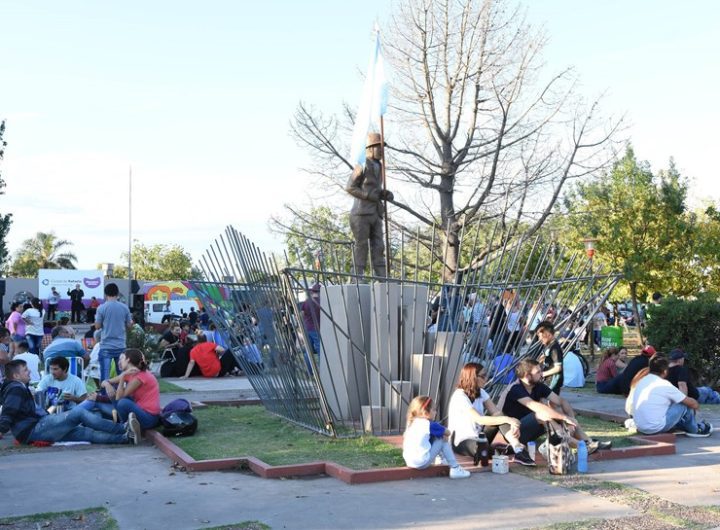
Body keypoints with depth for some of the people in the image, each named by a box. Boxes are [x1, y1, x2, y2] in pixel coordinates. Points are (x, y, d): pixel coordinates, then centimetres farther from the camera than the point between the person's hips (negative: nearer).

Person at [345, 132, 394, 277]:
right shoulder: (362, 165, -8)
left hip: (375, 214, 8)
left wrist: (386, 194, 7)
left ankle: (381, 278, 0)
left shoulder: (378, 166, 19)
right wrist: (370, 196, -16)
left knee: (378, 247, 1)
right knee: (361, 246, -6)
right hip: (361, 212, -8)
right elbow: (350, 187, -11)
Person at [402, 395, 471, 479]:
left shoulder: (411, 423, 9)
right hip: (422, 463, -8)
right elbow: (447, 433, 3)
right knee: (443, 440, 5)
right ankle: (455, 469, 9)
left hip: (409, 462, 8)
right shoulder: (429, 424, -9)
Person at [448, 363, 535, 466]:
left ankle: (518, 449, -30)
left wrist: (512, 424, -26)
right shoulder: (459, 396, -21)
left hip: (478, 436, 7)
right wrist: (507, 419, -32)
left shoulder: (480, 392, 4)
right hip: (461, 442, -7)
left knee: (499, 418, -17)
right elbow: (479, 419, -30)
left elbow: (496, 413, -7)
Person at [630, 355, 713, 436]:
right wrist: (696, 405, 22)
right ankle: (695, 429, 26)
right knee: (685, 405, 5)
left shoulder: (641, 381, 9)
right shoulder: (665, 385, -11)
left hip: (640, 428, 8)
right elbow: (691, 403, -4)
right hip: (657, 428, -8)